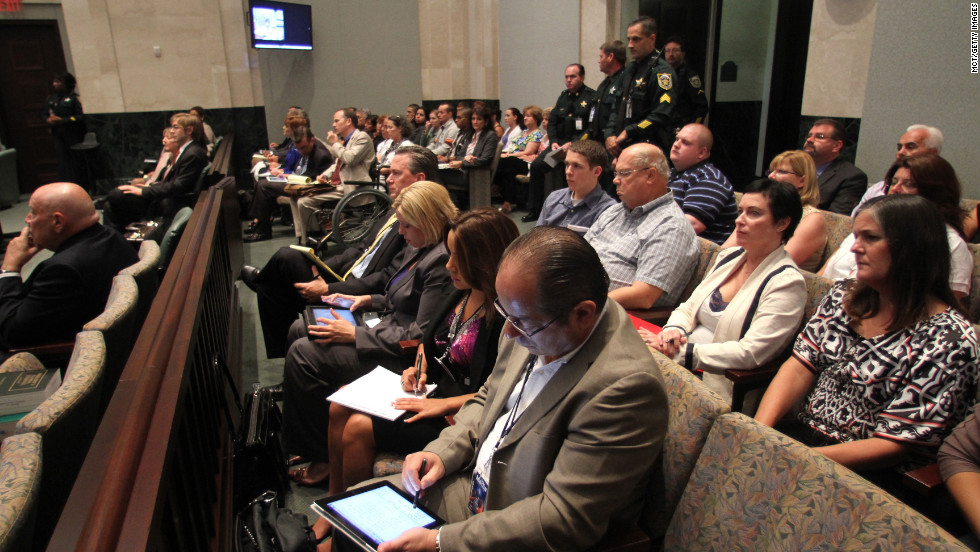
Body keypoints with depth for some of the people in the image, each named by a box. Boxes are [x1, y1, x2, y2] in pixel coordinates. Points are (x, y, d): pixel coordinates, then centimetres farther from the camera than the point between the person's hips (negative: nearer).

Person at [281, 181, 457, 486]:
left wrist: (355, 335, -22)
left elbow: (422, 334, -26)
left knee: (302, 353, -14)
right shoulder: (424, 249, 6)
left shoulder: (441, 262, -25)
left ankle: (319, 456, 2)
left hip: (401, 356, -11)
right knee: (299, 329, 13)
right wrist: (368, 300, 7)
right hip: (389, 329, 11)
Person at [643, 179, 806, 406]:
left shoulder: (787, 282, -9)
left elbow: (750, 353, -18)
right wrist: (673, 330, -7)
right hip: (682, 368, 7)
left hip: (721, 389, -6)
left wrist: (680, 352, -22)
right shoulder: (729, 257, 13)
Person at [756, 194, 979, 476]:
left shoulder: (948, 339, -13)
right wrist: (758, 430, -15)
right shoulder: (844, 295, 6)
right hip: (803, 433, 6)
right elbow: (799, 368, 1)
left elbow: (894, 444, -15)